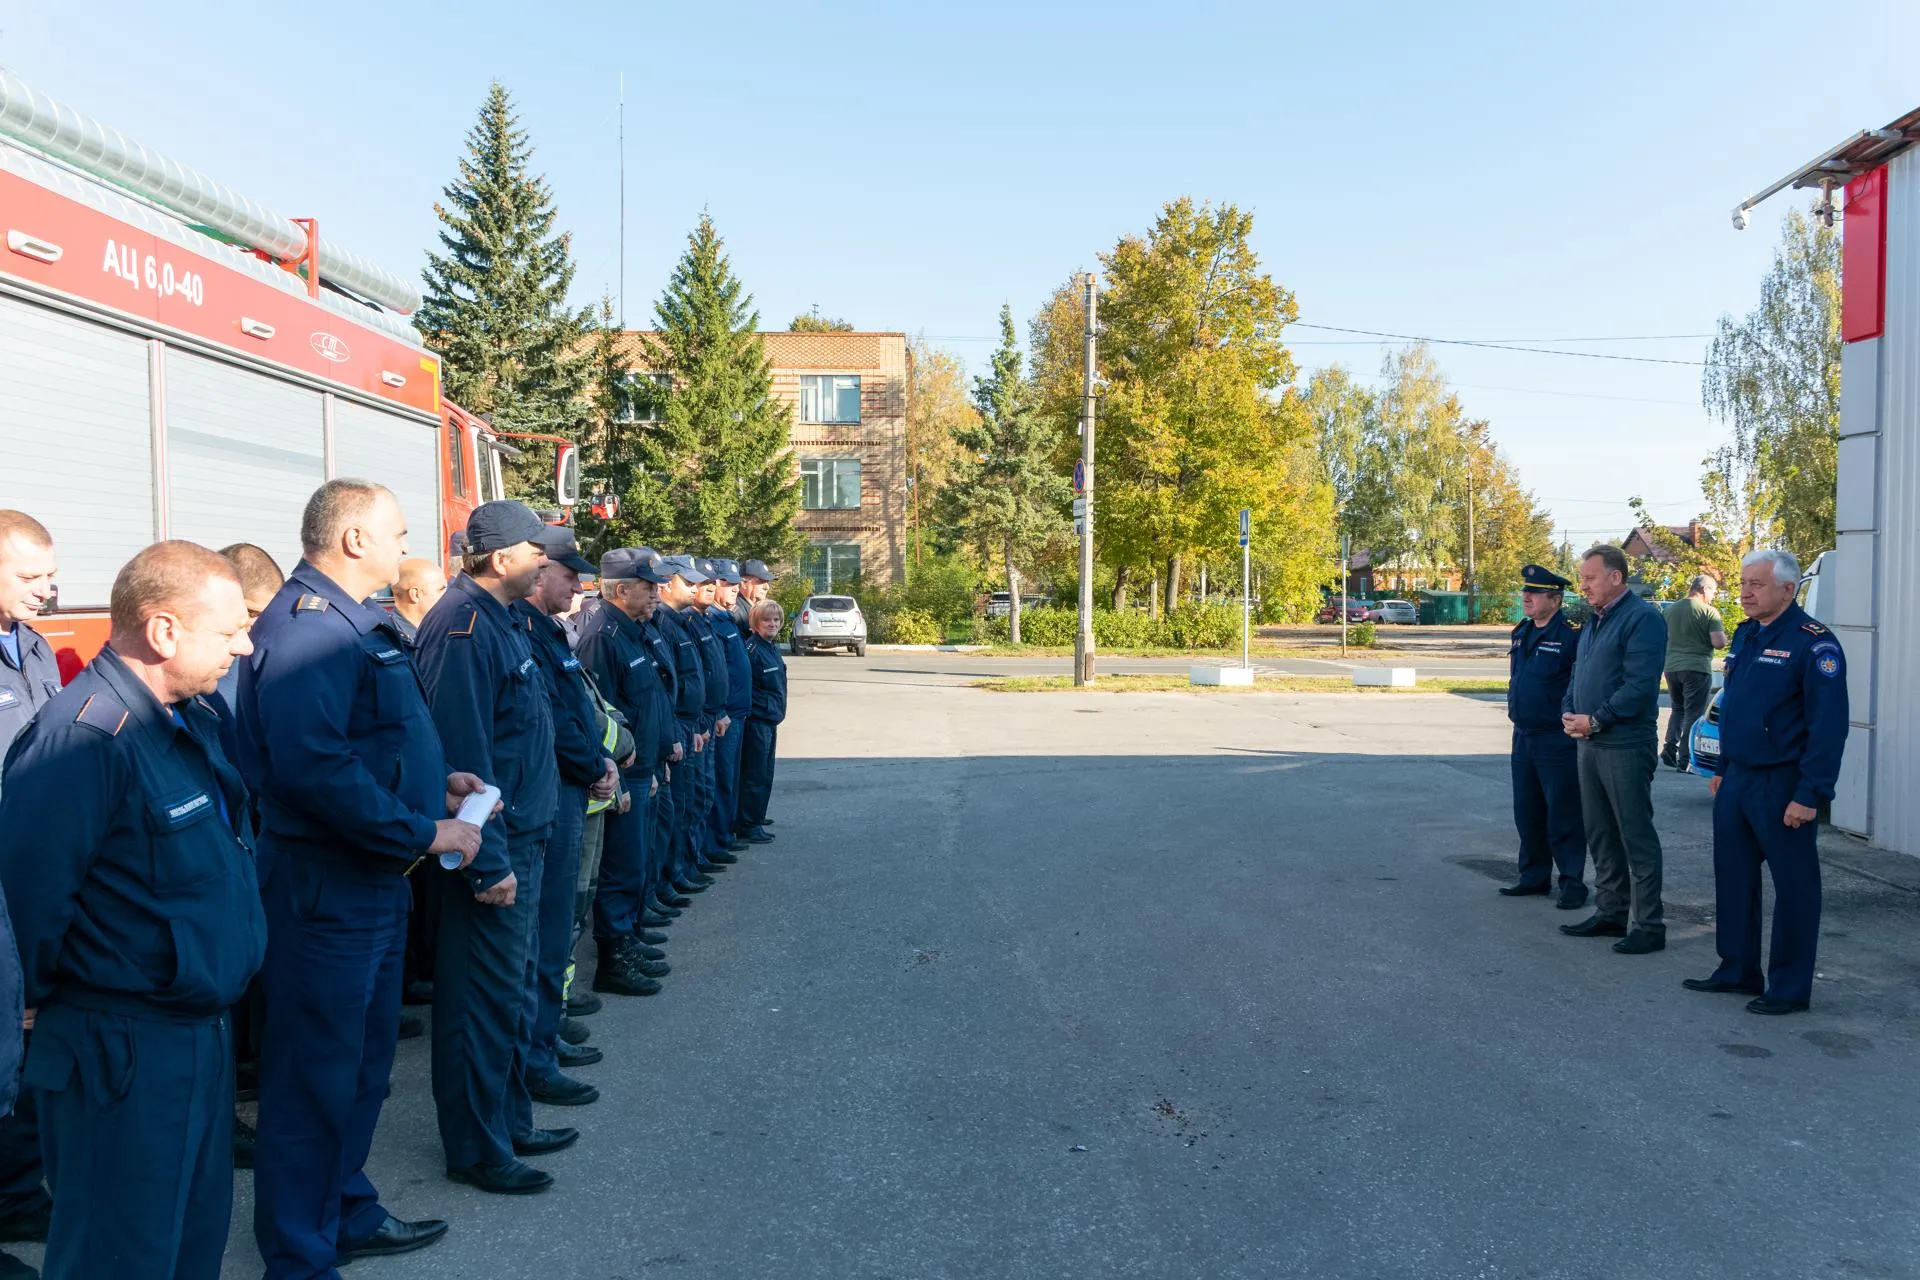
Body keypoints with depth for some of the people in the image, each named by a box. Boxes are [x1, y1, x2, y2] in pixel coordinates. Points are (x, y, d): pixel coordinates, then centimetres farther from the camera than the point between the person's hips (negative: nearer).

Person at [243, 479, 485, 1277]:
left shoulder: (351, 622, 13)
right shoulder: (307, 626, -21)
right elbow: (312, 767, -32)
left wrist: (435, 782, 6)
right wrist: (423, 831, -24)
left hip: (373, 881, 11)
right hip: (324, 887, -11)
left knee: (364, 1061, 22)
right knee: (315, 1075, 4)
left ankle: (348, 1213, 39)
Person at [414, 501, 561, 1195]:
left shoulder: (496, 619, 13)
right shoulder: (464, 627, -19)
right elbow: (464, 751, -24)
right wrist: (489, 861, -23)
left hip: (520, 837, 10)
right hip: (493, 850, -10)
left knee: (504, 993, 19)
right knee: (484, 999, 1)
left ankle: (501, 1121, 32)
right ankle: (475, 1150, 14)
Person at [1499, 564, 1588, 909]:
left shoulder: (1572, 634, -14)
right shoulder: (1521, 632, 11)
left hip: (1557, 739, -8)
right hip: (1523, 735, 8)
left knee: (1563, 815, 0)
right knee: (1527, 813, 14)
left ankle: (1572, 883, 9)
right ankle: (1534, 876, 26)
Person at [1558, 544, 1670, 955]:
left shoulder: (1642, 619, -13)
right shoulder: (1594, 622, 16)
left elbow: (1639, 686, -21)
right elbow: (1578, 676, 20)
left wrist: (1595, 721, -18)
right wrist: (1569, 714, 2)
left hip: (1625, 746, -9)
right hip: (1591, 744, 9)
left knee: (1637, 836, -3)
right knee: (1600, 834, 15)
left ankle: (1650, 925, 4)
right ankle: (1609, 914, 25)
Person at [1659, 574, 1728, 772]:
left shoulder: (1671, 609, 8)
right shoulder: (1709, 612, -9)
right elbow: (1719, 643, -15)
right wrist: (1722, 634, 5)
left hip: (1672, 667, 5)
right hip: (1697, 668, -5)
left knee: (1677, 709, 20)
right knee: (1693, 714, 0)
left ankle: (1669, 747, 3)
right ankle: (1685, 759, -3)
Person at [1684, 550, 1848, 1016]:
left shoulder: (1813, 643, -15)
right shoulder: (1744, 635, 11)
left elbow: (1828, 726, -18)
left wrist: (1810, 795, -21)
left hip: (1782, 785, -8)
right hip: (1738, 780, 8)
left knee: (1794, 887, 3)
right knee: (1733, 876, 14)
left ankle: (1790, 987, 12)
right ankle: (1737, 971, 26)